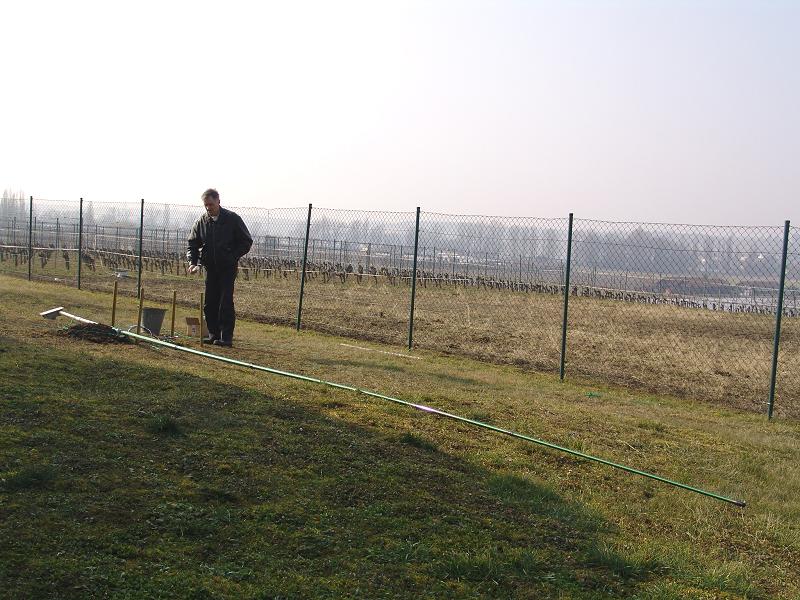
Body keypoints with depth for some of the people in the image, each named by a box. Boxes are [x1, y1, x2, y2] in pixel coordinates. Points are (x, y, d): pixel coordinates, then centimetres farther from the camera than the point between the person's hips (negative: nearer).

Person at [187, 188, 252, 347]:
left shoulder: (232, 219, -5)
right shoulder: (201, 222, 5)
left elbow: (246, 242, 0)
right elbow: (192, 244, 9)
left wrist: (232, 257, -9)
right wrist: (192, 262, -8)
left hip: (228, 268, -4)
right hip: (210, 268, 4)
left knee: (225, 302, -10)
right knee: (209, 303, 5)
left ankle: (226, 337, -8)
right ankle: (213, 334, 15)